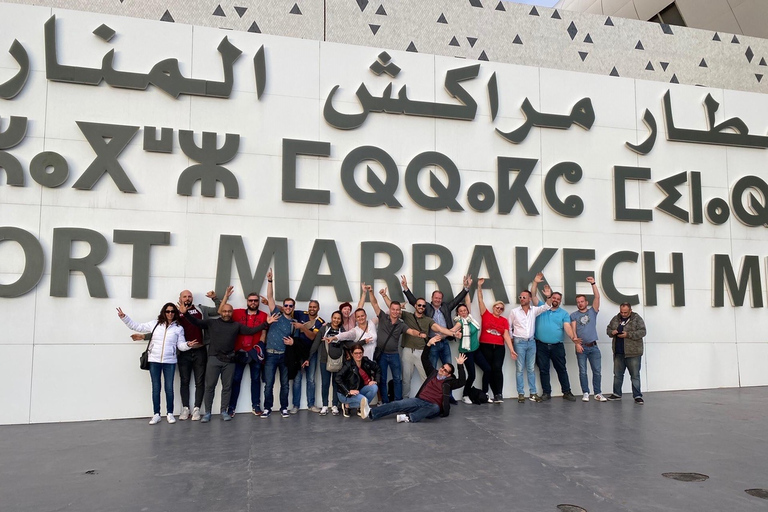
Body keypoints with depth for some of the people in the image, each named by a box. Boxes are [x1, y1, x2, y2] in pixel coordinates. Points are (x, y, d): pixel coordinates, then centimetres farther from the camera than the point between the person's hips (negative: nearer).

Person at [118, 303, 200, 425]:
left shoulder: (179, 328, 4)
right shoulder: (154, 324, 5)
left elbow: (181, 345, 1)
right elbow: (136, 326, 8)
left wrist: (188, 345, -20)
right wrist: (124, 317, -1)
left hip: (170, 362, -1)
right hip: (154, 361, 1)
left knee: (169, 388, 3)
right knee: (156, 388, 6)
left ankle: (170, 413, 14)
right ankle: (156, 414, 13)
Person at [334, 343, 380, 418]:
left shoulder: (366, 362, -4)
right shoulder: (348, 365, -18)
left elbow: (378, 369, 11)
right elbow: (338, 378, -26)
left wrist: (375, 381, -4)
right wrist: (348, 391, -31)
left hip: (359, 390, 7)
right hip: (345, 394, -7)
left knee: (374, 387, -19)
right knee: (364, 400, -32)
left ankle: (360, 408, -3)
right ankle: (347, 405, -4)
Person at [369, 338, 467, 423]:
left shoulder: (450, 382, 11)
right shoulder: (433, 373, 21)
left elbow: (462, 382, -6)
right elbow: (424, 359, 19)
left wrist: (460, 365, -14)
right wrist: (429, 344, 7)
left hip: (432, 406, -3)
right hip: (419, 401, 3)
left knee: (435, 408, -41)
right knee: (398, 404, -20)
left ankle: (409, 418, -53)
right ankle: (371, 413, -34)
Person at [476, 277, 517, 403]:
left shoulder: (504, 320, 8)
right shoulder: (486, 315, 5)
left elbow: (506, 335, 3)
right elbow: (480, 300, 2)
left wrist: (512, 350, -6)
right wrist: (479, 286, -4)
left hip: (499, 347, 1)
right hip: (485, 346, -1)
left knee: (497, 369, -11)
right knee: (488, 370, 3)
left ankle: (498, 394, -8)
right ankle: (496, 394, 11)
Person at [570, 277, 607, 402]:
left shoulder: (592, 311, 10)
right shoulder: (573, 315, 7)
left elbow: (597, 297, -1)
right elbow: (573, 330, -2)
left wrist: (593, 283, -10)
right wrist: (577, 343, -14)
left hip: (593, 346, 1)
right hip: (581, 347, -1)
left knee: (597, 371, 2)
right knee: (583, 372, 1)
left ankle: (598, 393, 10)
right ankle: (585, 393, 9)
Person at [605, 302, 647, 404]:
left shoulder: (637, 319, -6)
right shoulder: (616, 319, 9)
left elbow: (642, 332, -14)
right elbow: (608, 329, 17)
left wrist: (628, 334, -22)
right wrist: (612, 332, -6)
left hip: (633, 353, -5)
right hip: (618, 353, 5)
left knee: (635, 375, -1)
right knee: (617, 374, 14)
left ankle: (637, 396, 5)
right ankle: (617, 394, 25)